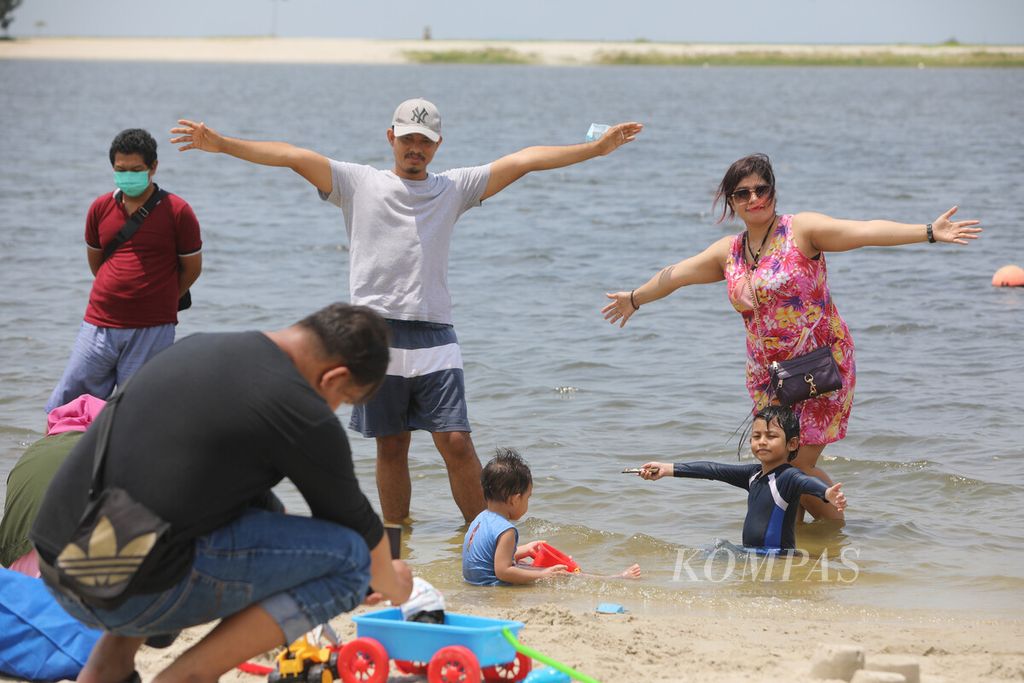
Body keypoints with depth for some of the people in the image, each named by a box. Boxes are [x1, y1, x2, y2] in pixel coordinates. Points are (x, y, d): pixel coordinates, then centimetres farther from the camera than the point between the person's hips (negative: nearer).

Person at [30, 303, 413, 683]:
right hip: (135, 595, -8)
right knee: (349, 558, -1)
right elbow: (361, 531, 9)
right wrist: (393, 585, 32)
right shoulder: (304, 414, -7)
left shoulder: (196, 347, 17)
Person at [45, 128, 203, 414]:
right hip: (99, 325, 3)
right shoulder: (101, 208, 7)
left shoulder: (177, 212, -4)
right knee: (63, 407, 3)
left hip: (152, 333, -3)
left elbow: (192, 268, 5)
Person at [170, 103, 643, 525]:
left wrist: (597, 148, 1)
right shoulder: (360, 183, 9)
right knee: (391, 449, 6)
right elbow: (295, 157, -1)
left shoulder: (453, 188, 12)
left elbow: (524, 160, 6)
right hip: (377, 334, 0)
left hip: (434, 338, 0)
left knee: (456, 442, -8)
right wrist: (221, 144, -9)